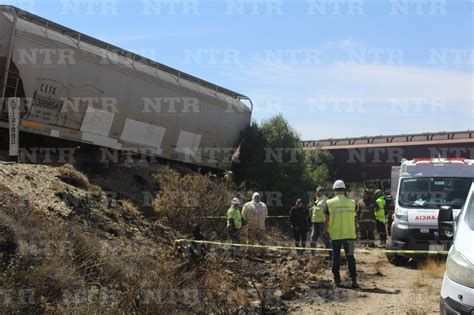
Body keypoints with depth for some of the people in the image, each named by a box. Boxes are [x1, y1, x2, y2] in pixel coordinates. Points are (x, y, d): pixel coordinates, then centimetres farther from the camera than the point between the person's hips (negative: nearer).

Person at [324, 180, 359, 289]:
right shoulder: (351, 202, -1)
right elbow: (353, 218, 6)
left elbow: (327, 220, -1)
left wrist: (326, 230, 13)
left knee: (336, 257, 10)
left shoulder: (329, 203, -4)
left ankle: (337, 280, 12)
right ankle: (354, 280, 2)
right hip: (349, 234, 1)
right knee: (350, 257, 7)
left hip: (335, 235, -1)